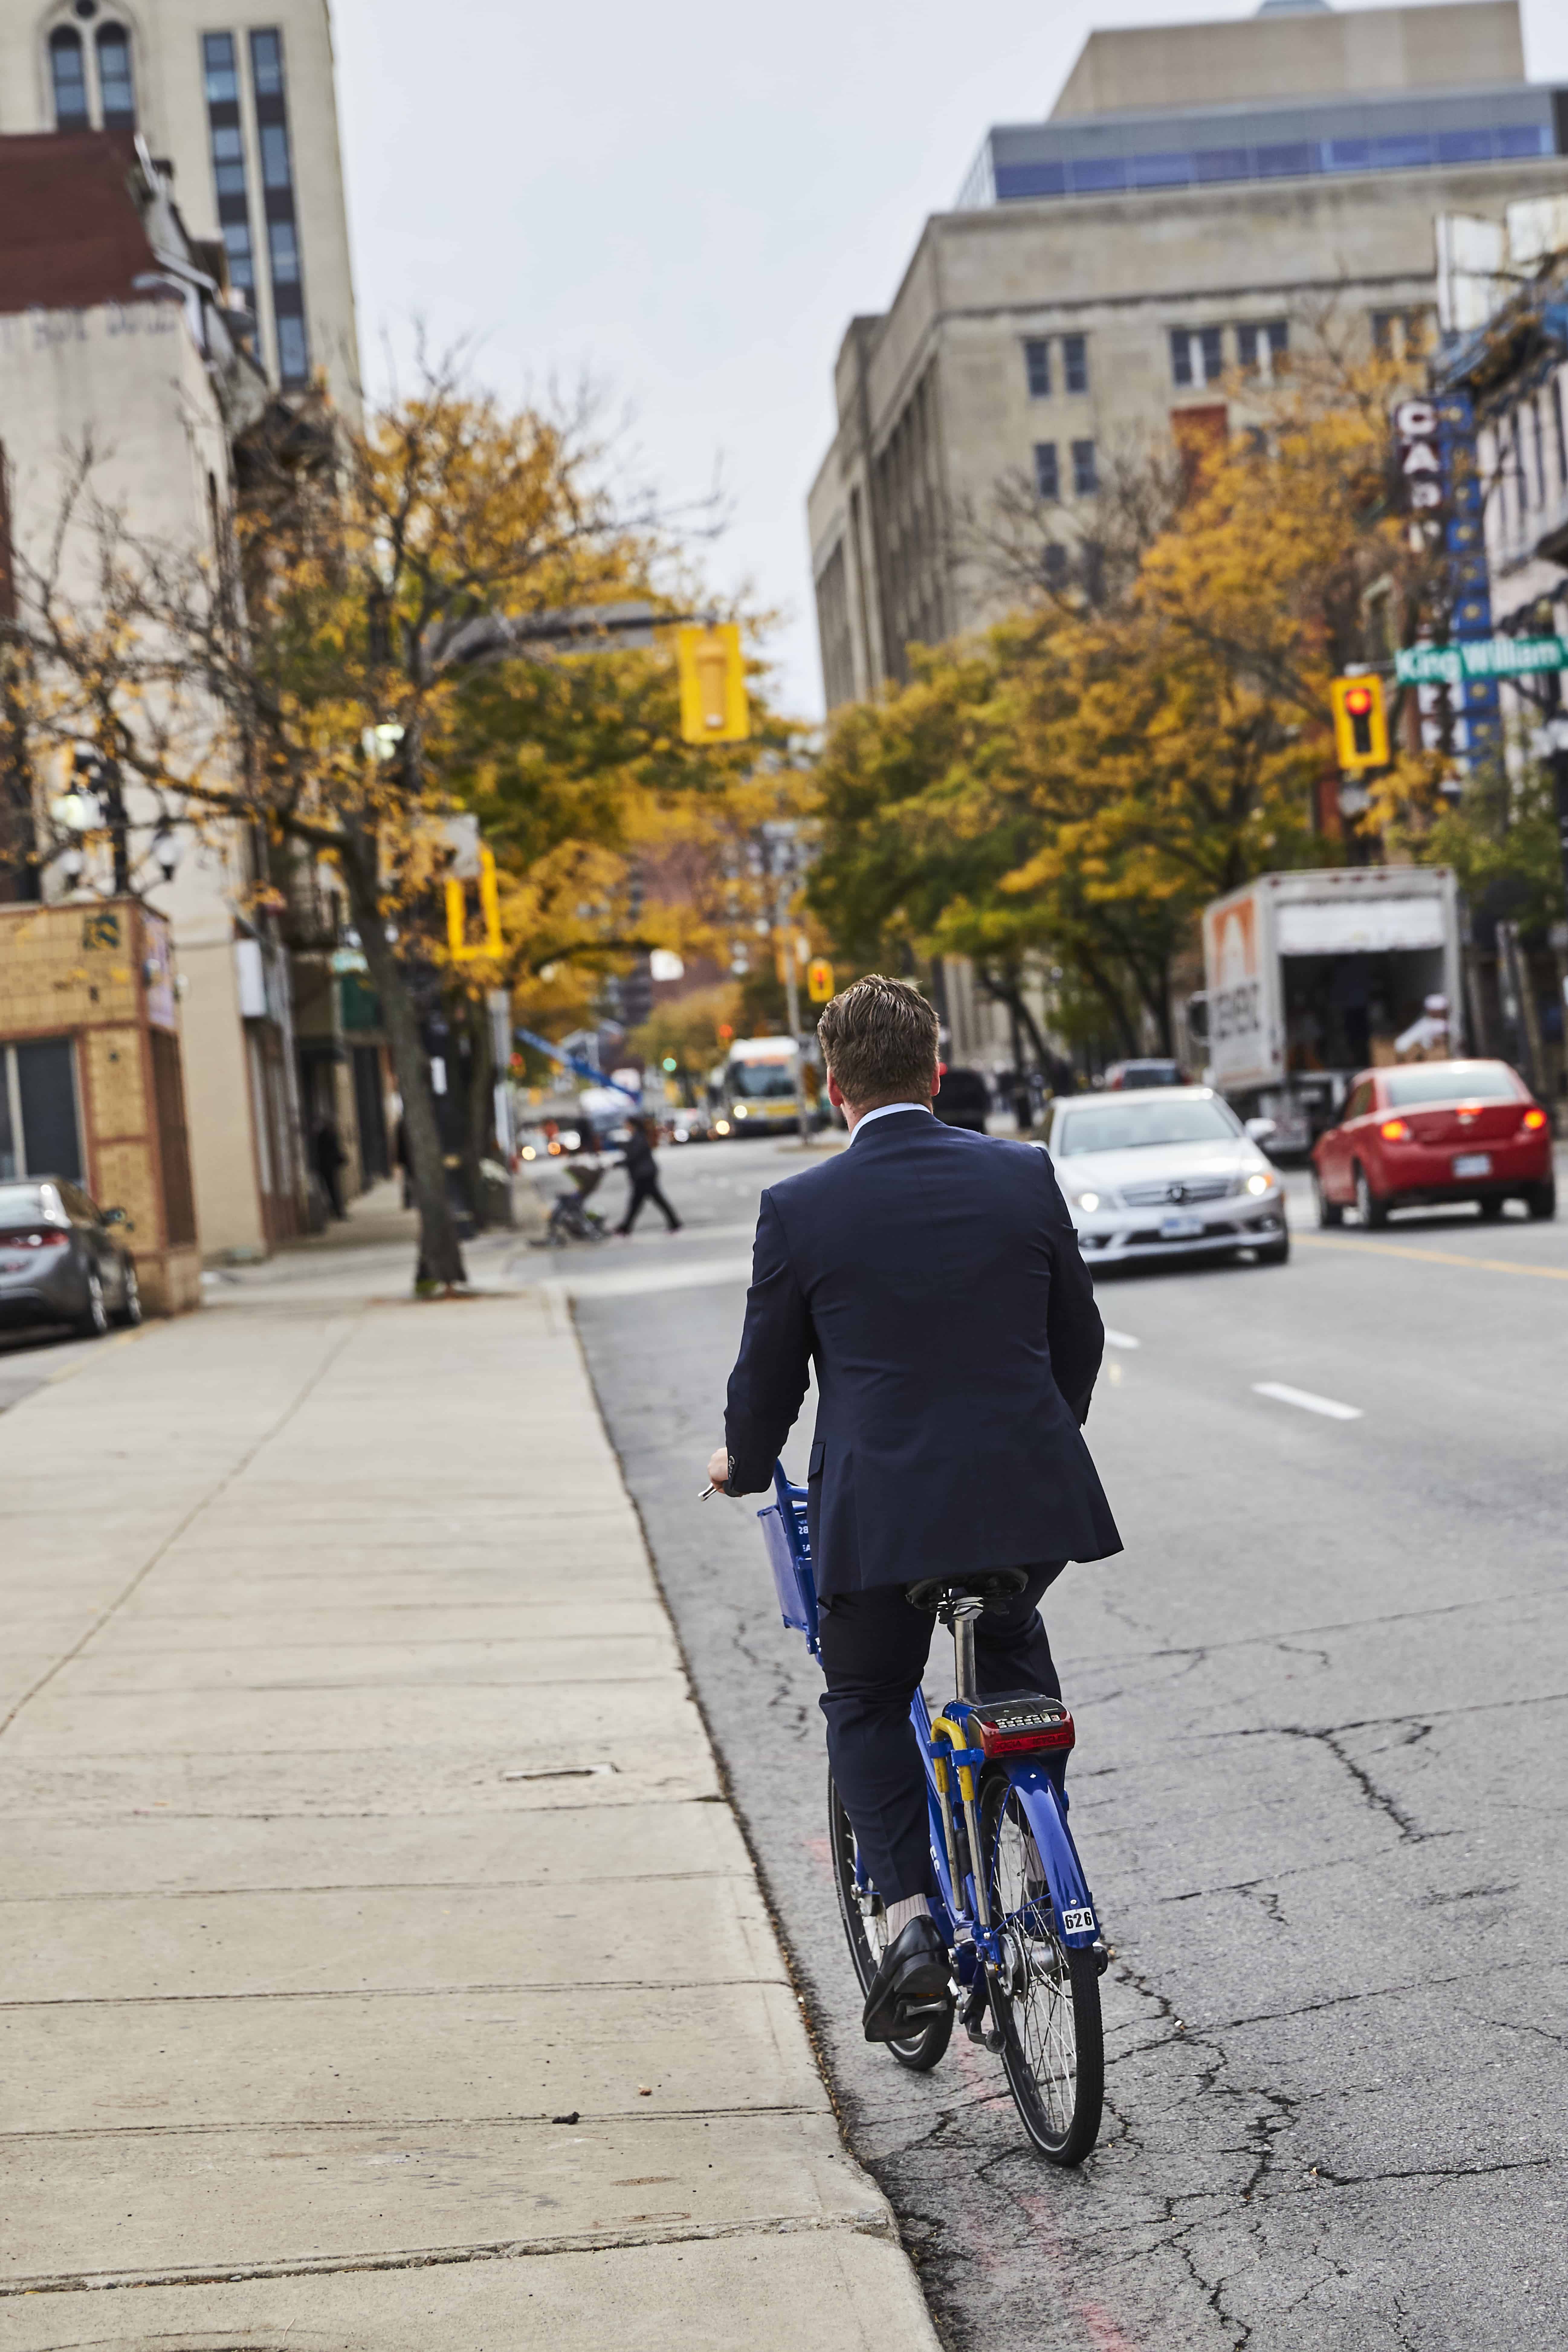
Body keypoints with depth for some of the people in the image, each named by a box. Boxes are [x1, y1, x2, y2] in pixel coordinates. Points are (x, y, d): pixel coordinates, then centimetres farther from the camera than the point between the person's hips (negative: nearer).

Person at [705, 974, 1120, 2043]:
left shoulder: (799, 1209, -6)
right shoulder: (1025, 1174, 1)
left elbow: (769, 1375, 3)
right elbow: (1080, 1339, 11)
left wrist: (744, 1466, 24)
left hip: (882, 1509, -2)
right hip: (1032, 1498, 3)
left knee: (865, 1702, 19)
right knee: (1011, 1642, 32)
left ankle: (913, 1916, 3)